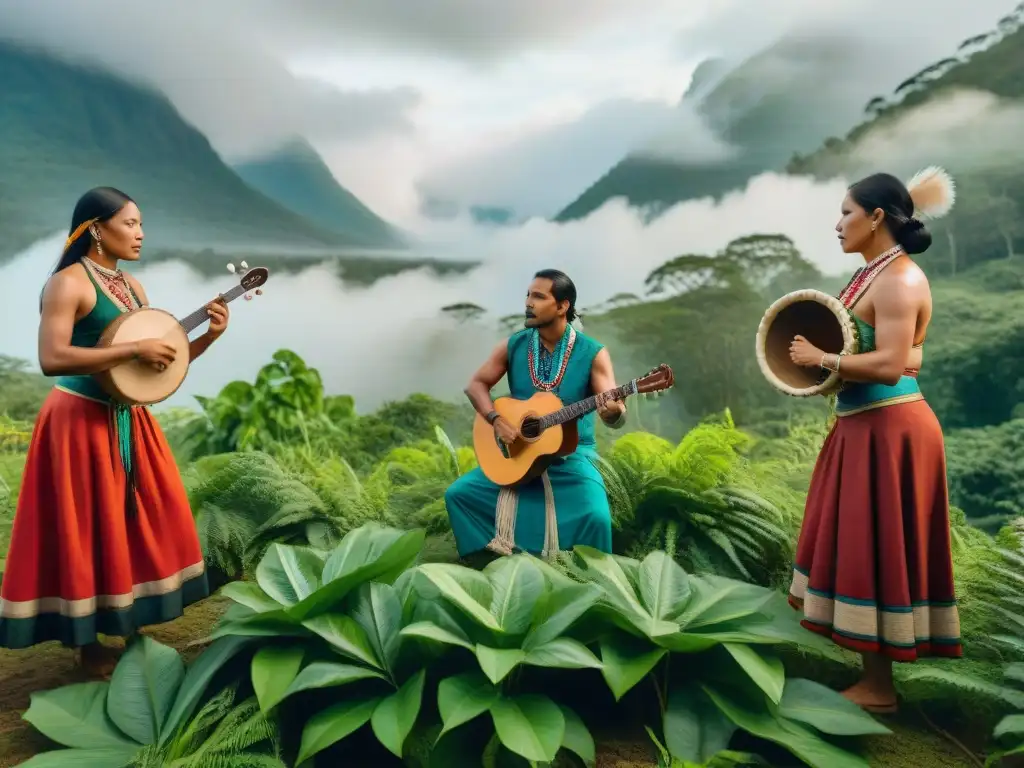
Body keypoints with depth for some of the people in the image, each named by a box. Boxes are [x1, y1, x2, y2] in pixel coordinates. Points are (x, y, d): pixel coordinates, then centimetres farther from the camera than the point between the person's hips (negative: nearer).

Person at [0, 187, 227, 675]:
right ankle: (89, 644, 20)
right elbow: (52, 359, -27)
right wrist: (135, 349, -26)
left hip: (126, 421, 8)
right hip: (82, 422, -8)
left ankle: (130, 628, 30)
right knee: (87, 530, 3)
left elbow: (162, 358, 12)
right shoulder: (68, 283, -13)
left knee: (139, 525, 14)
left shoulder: (131, 286, 11)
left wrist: (209, 337, -3)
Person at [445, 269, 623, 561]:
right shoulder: (514, 345, 0)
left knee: (596, 516, -28)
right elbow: (476, 384, 5)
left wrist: (614, 412, -41)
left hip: (572, 454, -3)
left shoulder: (592, 354, -10)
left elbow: (617, 416, -16)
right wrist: (496, 420, -12)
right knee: (458, 493, -7)